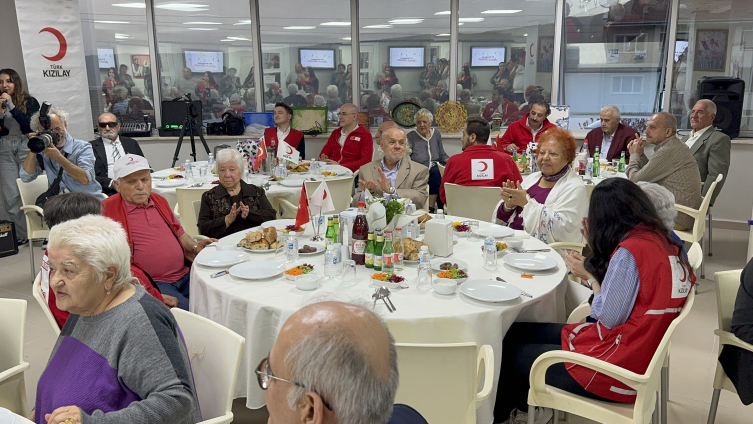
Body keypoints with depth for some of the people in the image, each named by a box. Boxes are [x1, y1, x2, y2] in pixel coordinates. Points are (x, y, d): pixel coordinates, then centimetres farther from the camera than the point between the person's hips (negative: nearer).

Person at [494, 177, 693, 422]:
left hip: (620, 367, -9)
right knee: (517, 331, 13)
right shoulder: (659, 238, 4)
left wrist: (590, 277, -3)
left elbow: (608, 319, -17)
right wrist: (598, 248, 10)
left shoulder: (629, 250, -22)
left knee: (510, 352, 3)